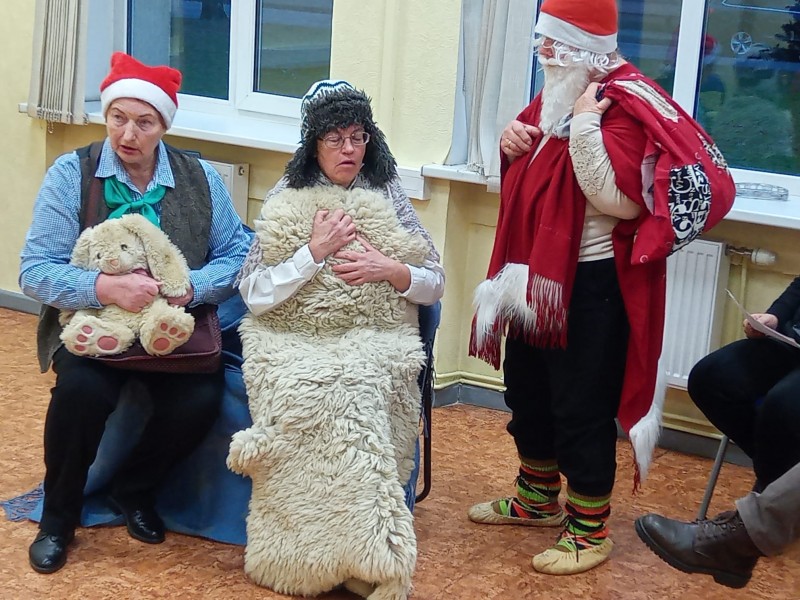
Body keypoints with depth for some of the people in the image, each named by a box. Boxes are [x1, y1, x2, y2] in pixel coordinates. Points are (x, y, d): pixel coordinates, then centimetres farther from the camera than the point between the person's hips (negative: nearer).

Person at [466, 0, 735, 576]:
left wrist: (585, 126, -31)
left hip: (590, 284, -9)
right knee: (527, 390, 20)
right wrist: (510, 145, -1)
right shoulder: (556, 94, 9)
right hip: (535, 274, 9)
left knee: (581, 406, 0)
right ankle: (538, 498, 40)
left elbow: (621, 201, -28)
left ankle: (590, 529, 16)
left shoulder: (626, 105, -18)